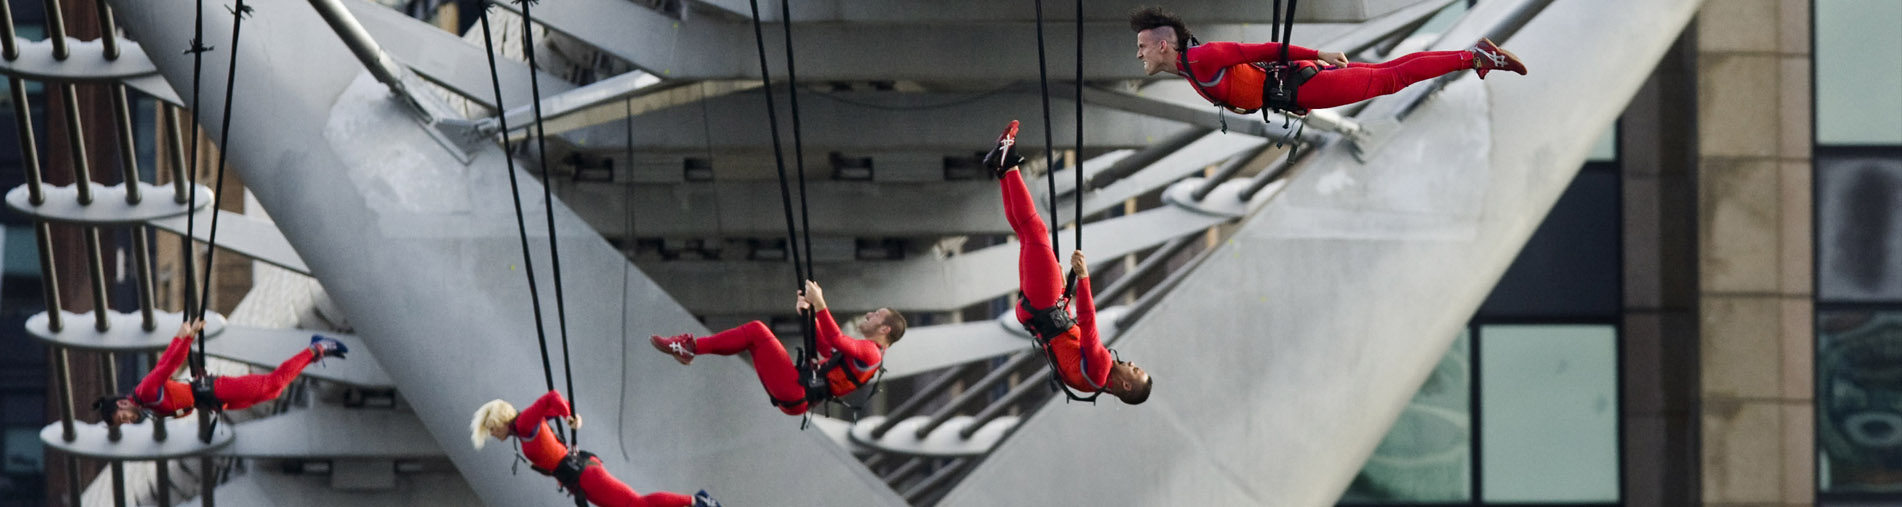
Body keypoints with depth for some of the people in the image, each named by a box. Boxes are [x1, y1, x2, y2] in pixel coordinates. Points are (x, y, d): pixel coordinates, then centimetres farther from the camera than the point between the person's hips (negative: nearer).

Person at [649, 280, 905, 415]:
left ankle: (690, 346, -11)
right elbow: (825, 349, 26)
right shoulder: (862, 349, 23)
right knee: (755, 335, 12)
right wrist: (808, 314, 12)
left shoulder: (872, 352, -8)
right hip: (794, 391, 10)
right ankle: (689, 348, 5)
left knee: (756, 331, -14)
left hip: (796, 394, -10)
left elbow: (836, 341, -25)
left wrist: (820, 305, -28)